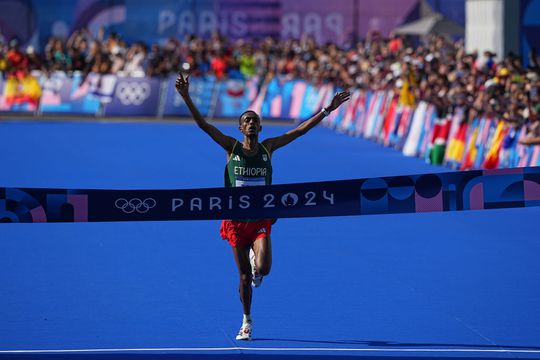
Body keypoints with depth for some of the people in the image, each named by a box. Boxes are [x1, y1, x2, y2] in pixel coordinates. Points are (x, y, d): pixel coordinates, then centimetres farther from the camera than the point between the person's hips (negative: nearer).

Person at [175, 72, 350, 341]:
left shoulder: (268, 147, 2)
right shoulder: (232, 147, -2)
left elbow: (300, 129, 3)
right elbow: (203, 124, -11)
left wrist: (328, 109, -1)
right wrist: (186, 97, -23)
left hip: (261, 219, 1)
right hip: (236, 218, -1)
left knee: (263, 268, -19)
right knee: (245, 276, 4)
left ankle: (255, 261, 21)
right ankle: (246, 322, 25)